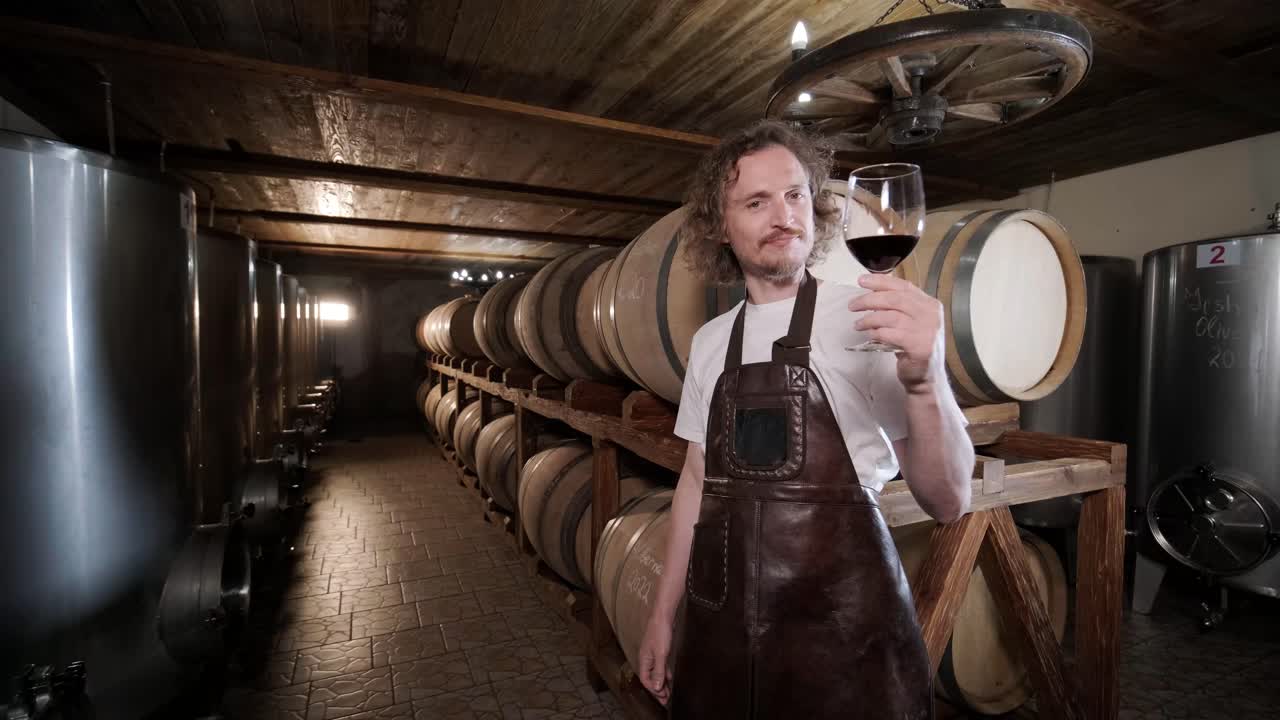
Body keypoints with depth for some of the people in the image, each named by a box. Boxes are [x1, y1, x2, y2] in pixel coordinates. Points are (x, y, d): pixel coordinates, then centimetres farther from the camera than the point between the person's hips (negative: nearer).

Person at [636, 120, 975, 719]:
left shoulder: (866, 318, -12)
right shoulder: (710, 342, 3)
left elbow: (947, 502, -15)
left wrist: (924, 384, -34)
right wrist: (663, 613, 12)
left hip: (842, 630, -4)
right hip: (719, 625, 5)